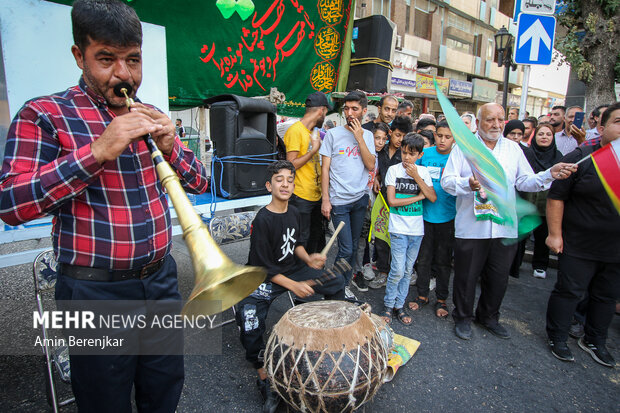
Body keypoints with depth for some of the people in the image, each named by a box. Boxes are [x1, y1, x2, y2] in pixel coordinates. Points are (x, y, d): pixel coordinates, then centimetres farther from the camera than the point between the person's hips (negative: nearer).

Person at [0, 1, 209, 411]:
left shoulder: (151, 118, 8)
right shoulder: (45, 115, -7)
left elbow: (200, 183, 5)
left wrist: (170, 146, -14)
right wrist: (97, 151, -26)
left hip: (160, 278, 5)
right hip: (96, 291, -4)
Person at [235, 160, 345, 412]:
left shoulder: (293, 213, 1)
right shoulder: (262, 220, -21)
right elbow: (263, 266, -20)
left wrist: (308, 258, -2)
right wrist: (293, 285, -24)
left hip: (292, 269, 7)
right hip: (265, 279, -7)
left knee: (337, 281, 6)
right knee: (249, 317, -31)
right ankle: (264, 379, -10)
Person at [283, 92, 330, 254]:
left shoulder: (314, 131, 14)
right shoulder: (295, 131, -12)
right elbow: (291, 165, -17)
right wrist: (314, 150, -15)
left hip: (316, 195, 9)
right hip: (301, 198, -9)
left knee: (316, 237, 17)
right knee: (301, 240, -1)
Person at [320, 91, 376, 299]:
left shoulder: (367, 135, 9)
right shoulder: (333, 134, -1)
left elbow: (370, 165, -2)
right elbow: (325, 168, -2)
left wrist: (359, 138, -9)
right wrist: (325, 199, -7)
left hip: (360, 198, 4)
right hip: (339, 200, -4)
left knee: (353, 247, 11)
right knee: (346, 249, -6)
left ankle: (344, 285, 27)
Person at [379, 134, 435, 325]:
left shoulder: (423, 171, 6)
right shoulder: (394, 169, -2)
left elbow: (433, 198, -5)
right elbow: (392, 201, -7)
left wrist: (416, 177, -11)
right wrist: (419, 196, -6)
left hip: (417, 229, 3)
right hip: (398, 228, -3)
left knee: (408, 270, 10)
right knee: (398, 270, -7)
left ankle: (399, 305, 24)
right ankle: (388, 305, 13)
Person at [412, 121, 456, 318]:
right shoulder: (425, 153, 1)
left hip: (447, 216, -1)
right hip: (425, 213, 2)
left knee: (443, 261, 10)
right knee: (424, 257, 12)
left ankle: (441, 299, 26)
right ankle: (422, 295, 29)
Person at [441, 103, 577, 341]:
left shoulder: (513, 148, 12)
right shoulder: (463, 146, -1)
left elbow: (524, 182, 9)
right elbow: (447, 181, -8)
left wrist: (550, 174, -7)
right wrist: (468, 184, -26)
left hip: (504, 227, 4)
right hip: (471, 227, -4)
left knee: (498, 278, 15)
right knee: (466, 276, 7)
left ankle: (488, 317, 37)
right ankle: (463, 318, 28)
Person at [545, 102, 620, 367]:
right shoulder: (580, 158, -9)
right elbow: (556, 197, -10)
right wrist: (554, 233, -12)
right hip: (579, 245, -5)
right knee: (569, 291, 5)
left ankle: (595, 341, 36)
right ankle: (557, 338, 23)